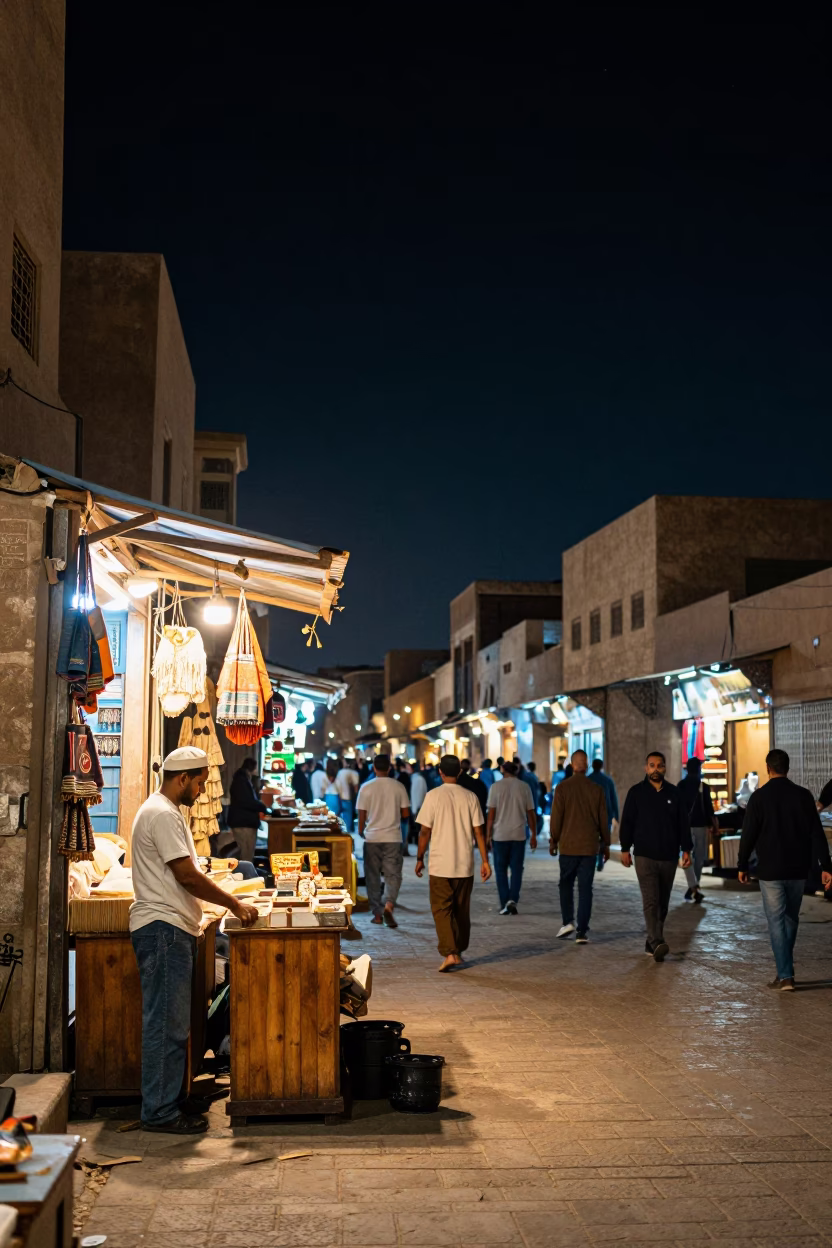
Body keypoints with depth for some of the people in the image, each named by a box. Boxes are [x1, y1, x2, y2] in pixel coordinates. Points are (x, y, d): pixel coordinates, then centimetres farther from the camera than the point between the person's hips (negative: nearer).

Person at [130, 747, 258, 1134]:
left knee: (173, 1024, 13)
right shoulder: (161, 814, -15)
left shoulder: (167, 811, 19)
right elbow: (187, 875, -18)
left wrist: (225, 904, 16)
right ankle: (160, 1111, 1)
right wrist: (234, 904, -10)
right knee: (166, 1024, -5)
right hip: (163, 928, -11)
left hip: (174, 929, 11)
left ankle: (168, 1102, 20)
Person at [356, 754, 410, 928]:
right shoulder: (399, 787, -3)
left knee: (373, 876, 11)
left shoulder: (366, 788, -5)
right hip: (393, 838, 0)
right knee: (393, 874, 5)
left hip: (372, 838, 0)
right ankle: (389, 904, -19)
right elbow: (406, 813, 0)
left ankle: (377, 913, 13)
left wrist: (361, 831, 15)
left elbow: (362, 815, -2)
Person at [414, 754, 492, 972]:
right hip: (465, 864, 3)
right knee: (462, 910, 15)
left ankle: (449, 953, -13)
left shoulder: (434, 795, -7)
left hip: (440, 864, -3)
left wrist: (420, 859, 5)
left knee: (441, 909, 1)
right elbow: (478, 832, 0)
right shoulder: (470, 797, 0)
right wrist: (485, 861, 5)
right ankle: (459, 952, 24)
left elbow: (425, 832, -6)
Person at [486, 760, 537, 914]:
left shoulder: (495, 787, -3)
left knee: (501, 870, 9)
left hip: (500, 835, -1)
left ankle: (504, 904, 6)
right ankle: (513, 899, -8)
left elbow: (491, 814, -4)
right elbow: (531, 813, 3)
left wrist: (488, 835, 2)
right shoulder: (525, 787, 1)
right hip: (519, 835, 1)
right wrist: (534, 835, 11)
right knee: (516, 869, 8)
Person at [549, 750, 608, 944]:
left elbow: (556, 816, -6)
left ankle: (568, 921, 3)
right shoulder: (596, 789, 0)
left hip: (568, 845, -1)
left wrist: (553, 840, 6)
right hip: (590, 846, 1)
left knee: (566, 883, 15)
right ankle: (582, 932, 1)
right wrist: (605, 843, 16)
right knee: (585, 887, 4)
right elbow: (603, 819, 5)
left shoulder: (563, 787, -7)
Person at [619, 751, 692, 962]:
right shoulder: (636, 793, 1)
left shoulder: (674, 793, 7)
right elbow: (627, 822, 3)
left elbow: (683, 824, 9)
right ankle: (657, 943, -23)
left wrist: (686, 849, 3)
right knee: (651, 901, -14)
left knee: (663, 903, 9)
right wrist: (625, 849, -1)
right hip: (645, 856, -3)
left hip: (669, 856, 3)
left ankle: (652, 943, 20)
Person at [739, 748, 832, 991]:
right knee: (791, 919, 18)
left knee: (777, 922, 1)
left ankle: (785, 976, -4)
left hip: (770, 871, -3)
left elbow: (748, 835, -7)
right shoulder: (803, 795, 0)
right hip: (798, 870, 3)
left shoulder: (759, 797, -8)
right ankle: (784, 968, 25)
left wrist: (742, 865, 4)